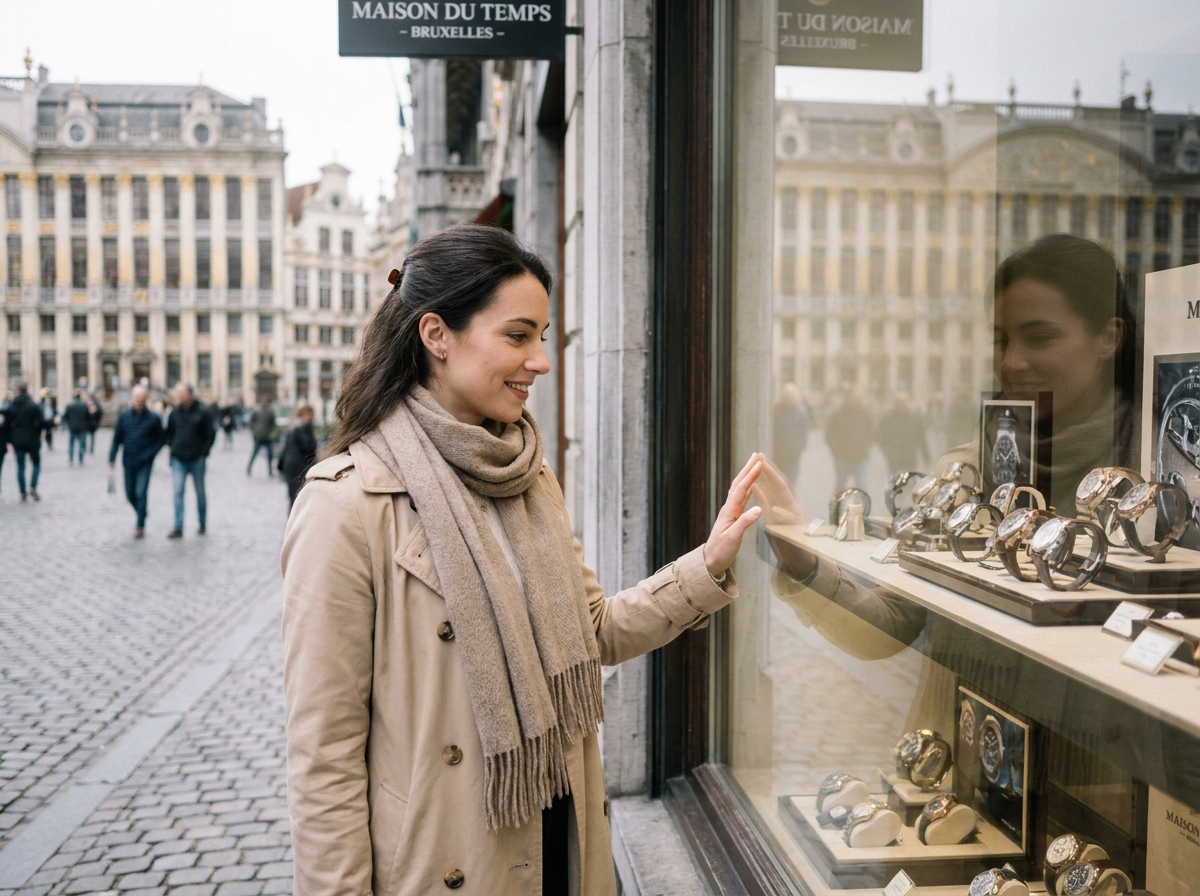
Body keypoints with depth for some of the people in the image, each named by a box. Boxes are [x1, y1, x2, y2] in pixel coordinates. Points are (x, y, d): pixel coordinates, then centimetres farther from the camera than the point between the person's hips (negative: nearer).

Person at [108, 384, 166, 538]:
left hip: (144, 463, -3)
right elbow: (117, 437, 4)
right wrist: (112, 457, 1)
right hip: (128, 462, 3)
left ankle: (140, 526, 0)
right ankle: (141, 516, 34)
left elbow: (161, 438, 0)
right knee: (130, 494, 11)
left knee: (141, 493, -9)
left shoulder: (153, 418, -8)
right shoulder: (124, 416, -1)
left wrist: (150, 454, -11)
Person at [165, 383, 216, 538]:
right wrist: (172, 449, 6)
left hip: (197, 460, -2)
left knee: (200, 492, 9)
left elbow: (211, 434, -2)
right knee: (178, 492, -5)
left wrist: (203, 453, -6)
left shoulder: (202, 412, -6)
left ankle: (202, 523, 26)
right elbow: (169, 432, 17)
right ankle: (178, 528, -4)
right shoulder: (175, 412, 4)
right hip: (178, 460, 2)